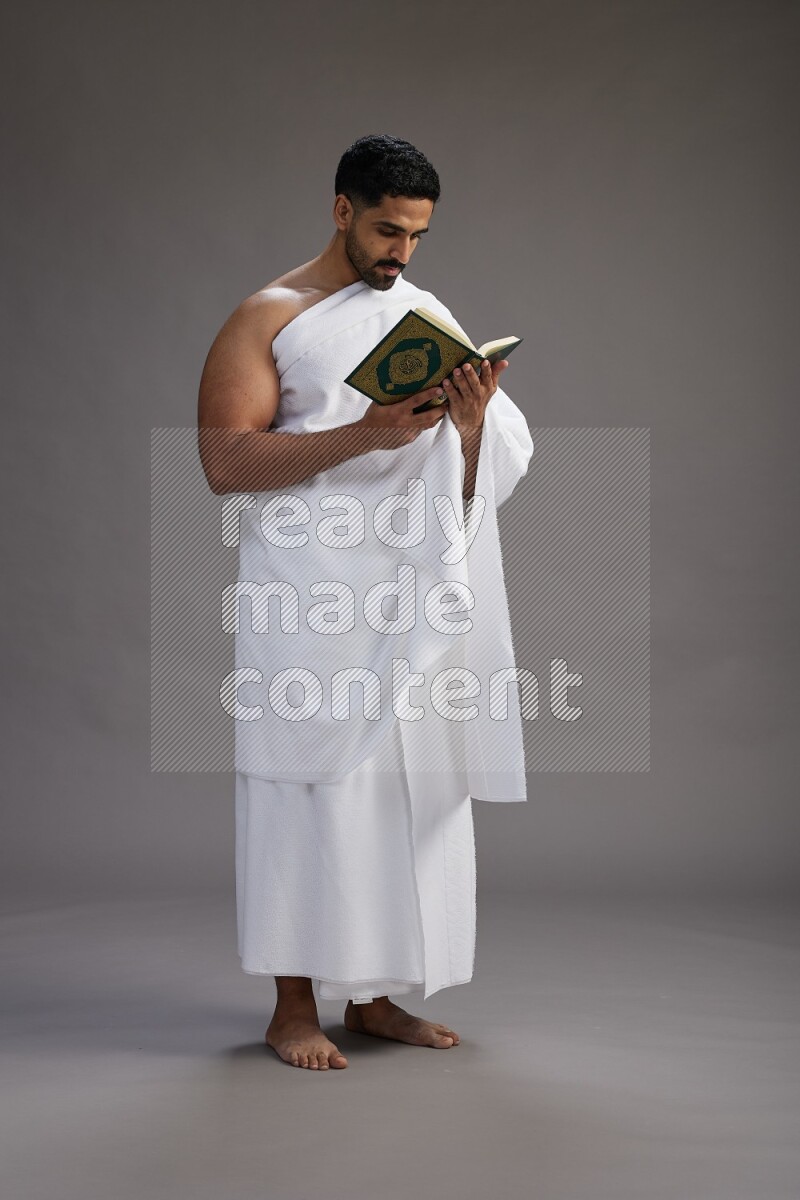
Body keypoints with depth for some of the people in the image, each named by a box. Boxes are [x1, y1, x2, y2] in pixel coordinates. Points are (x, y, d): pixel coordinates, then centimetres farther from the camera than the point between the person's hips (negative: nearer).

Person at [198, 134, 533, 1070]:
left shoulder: (432, 317, 15)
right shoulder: (268, 318, -1)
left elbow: (470, 482, 15)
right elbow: (225, 462, -12)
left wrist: (471, 423, -8)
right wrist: (362, 435, -20)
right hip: (310, 594, -5)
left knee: (405, 781, 6)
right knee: (313, 784, -4)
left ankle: (373, 996, 17)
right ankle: (294, 1007, 6)